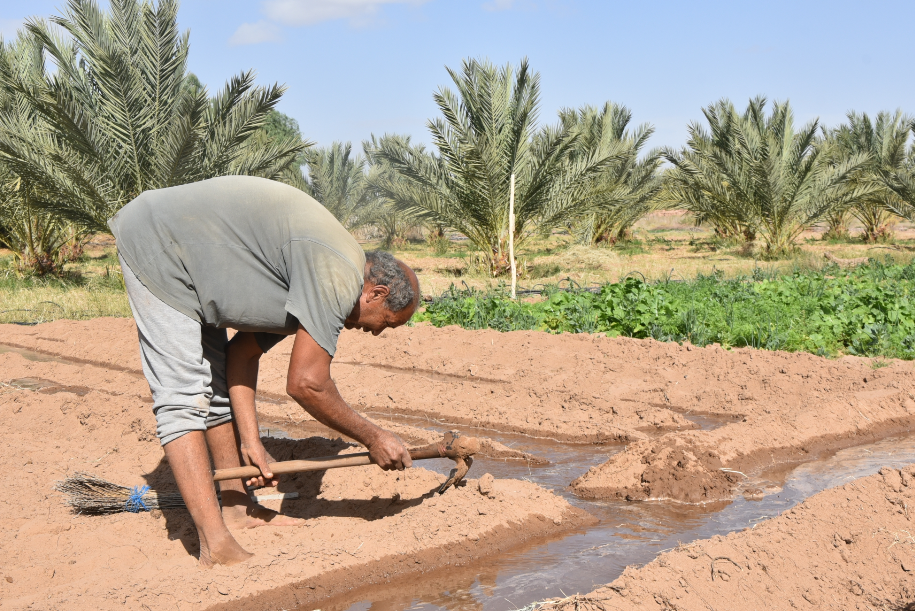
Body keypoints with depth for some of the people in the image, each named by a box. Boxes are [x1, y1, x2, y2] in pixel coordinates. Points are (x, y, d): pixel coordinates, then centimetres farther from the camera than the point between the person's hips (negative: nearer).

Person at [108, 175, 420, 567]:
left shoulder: (307, 283, 10)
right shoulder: (337, 277, -20)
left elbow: (242, 354, 12)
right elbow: (306, 384, -22)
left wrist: (251, 442, 8)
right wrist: (373, 439, -9)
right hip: (155, 245, -11)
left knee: (217, 382, 14)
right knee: (183, 396, -14)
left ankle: (237, 507, 24)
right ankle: (216, 545, -15)